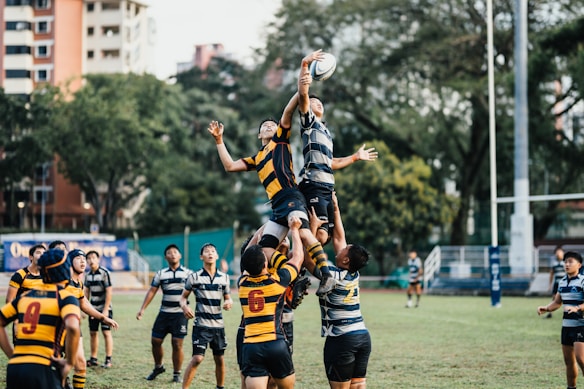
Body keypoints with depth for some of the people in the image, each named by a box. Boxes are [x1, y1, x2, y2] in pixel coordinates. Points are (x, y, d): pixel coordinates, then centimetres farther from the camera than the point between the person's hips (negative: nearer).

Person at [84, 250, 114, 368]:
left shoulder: (104, 273, -13)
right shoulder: (88, 274, 7)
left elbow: (109, 292, -15)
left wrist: (105, 309, -18)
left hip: (104, 308, -6)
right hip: (93, 308, 6)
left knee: (106, 332, -6)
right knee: (92, 332, 8)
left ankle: (108, 360, -3)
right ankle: (93, 359, 15)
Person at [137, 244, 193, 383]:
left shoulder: (188, 273, 2)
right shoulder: (161, 274, 7)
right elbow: (152, 291, 4)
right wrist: (142, 309, -3)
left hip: (180, 314, -3)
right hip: (164, 313, 3)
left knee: (177, 344, -4)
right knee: (155, 341, 3)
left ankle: (177, 374, 9)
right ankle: (158, 367, 27)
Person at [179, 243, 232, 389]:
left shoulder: (224, 277, 6)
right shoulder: (194, 277, -3)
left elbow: (228, 298, 15)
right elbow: (183, 297, 4)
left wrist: (229, 302, -9)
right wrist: (184, 306, -18)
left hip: (218, 324, 4)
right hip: (201, 324, -4)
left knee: (219, 359, 11)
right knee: (197, 358, -14)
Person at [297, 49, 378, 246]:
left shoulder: (326, 132, 31)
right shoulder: (308, 121, 9)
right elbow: (302, 94, -8)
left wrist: (356, 157, 38)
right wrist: (305, 65, -16)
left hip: (327, 187, 9)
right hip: (313, 184, -9)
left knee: (325, 236, 3)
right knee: (320, 234, -21)